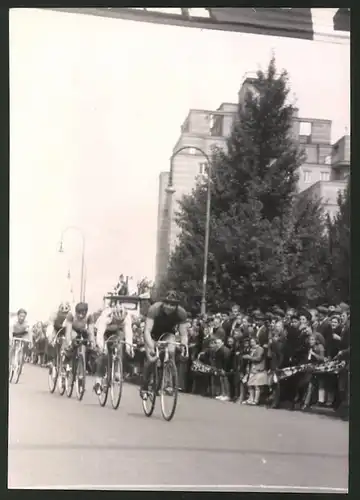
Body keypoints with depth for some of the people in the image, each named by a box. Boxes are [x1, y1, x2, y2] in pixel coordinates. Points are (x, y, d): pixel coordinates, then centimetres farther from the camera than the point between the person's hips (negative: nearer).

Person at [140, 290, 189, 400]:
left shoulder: (181, 313, -27)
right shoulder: (154, 309, -35)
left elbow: (183, 334, -22)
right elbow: (147, 330, -40)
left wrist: (185, 346, -41)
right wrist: (150, 347, -54)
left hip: (168, 333, 2)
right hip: (153, 333, -2)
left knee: (171, 352, -27)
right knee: (151, 359, -20)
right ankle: (144, 388, 1)